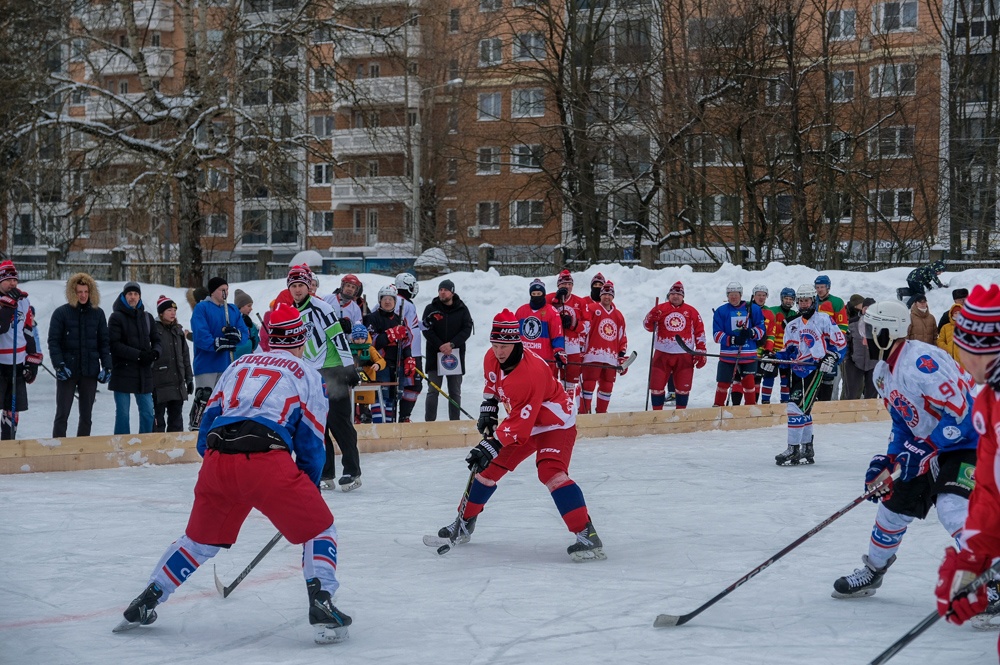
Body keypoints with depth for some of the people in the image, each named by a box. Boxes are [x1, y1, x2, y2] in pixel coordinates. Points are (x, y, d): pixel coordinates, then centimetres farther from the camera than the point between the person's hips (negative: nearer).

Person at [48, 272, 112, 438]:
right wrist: (59, 365, -16)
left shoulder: (98, 313, 7)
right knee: (62, 414, -2)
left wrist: (107, 366, -1)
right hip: (68, 370, -3)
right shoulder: (61, 313, -2)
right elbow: (53, 342, -6)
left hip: (90, 371, 3)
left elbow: (104, 342, 9)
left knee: (86, 415, 8)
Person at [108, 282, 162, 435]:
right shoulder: (116, 317, -2)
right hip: (123, 372, -4)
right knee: (123, 414, -2)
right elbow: (114, 344, -11)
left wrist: (155, 352, -8)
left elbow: (156, 339, 16)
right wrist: (139, 355, -17)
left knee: (147, 413, 4)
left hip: (144, 372, 4)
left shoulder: (147, 317, 13)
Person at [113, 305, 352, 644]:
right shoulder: (306, 374, 16)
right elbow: (311, 442, 13)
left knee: (200, 538, 26)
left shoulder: (240, 365, 27)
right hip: (268, 461, -4)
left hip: (218, 461, 5)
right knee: (318, 528, 12)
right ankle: (322, 607, -5)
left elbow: (208, 421, 25)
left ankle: (144, 603, 31)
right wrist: (310, 487, 27)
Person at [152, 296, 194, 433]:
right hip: (159, 384, -6)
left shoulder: (178, 330, 14)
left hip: (177, 383, 6)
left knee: (176, 417, 11)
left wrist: (189, 378, 16)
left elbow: (185, 356, 18)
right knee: (158, 417, -3)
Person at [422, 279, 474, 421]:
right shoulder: (431, 309, 2)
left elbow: (467, 329, -4)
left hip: (456, 354, 1)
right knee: (433, 391, -1)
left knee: (455, 392, 6)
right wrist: (440, 346, -17)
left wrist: (452, 344, -17)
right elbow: (426, 330, -6)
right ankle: (429, 423, 3)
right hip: (435, 355, -1)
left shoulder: (462, 309, 3)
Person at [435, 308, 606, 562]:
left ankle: (587, 534, -31)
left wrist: (492, 445, -37)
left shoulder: (532, 371, -36)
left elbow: (520, 421, -35)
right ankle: (465, 523, 29)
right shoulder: (491, 358, -10)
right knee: (489, 468, 10)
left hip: (555, 422, -9)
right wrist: (488, 408, 7)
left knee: (551, 472, -29)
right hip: (523, 421, 9)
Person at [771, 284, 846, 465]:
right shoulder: (792, 325, 17)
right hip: (797, 370, 7)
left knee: (797, 408, -16)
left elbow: (840, 342, -1)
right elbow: (788, 350, 18)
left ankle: (793, 450, -14)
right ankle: (807, 449, 23)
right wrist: (773, 358, 1)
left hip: (815, 369, -7)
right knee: (802, 410, 12)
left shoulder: (824, 319, -1)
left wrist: (832, 357, -15)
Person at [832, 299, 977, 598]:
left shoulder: (922, 363, -28)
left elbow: (960, 414, -28)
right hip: (927, 447, 10)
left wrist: (922, 453, -27)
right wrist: (887, 461, 2)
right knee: (894, 504, 14)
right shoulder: (883, 372, 4)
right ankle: (872, 571, 33)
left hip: (965, 441, -10)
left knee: (952, 507, -28)